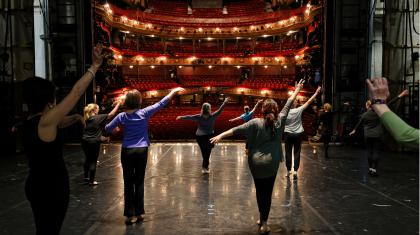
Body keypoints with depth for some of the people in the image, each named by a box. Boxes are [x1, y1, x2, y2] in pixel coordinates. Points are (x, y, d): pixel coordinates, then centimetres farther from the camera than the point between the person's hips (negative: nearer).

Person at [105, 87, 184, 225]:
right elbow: (161, 104, -2)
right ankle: (139, 213, 16)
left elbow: (107, 129, 6)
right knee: (139, 182, 9)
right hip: (141, 151, 0)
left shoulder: (122, 116, -2)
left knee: (128, 183, 6)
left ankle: (130, 215, 9)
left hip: (127, 151, 1)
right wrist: (174, 91, 6)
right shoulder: (144, 113, -7)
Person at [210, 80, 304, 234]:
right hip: (271, 163, 0)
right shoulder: (279, 121, -4)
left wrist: (220, 136, -18)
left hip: (255, 163, 0)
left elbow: (237, 130, -17)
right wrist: (297, 90, 18)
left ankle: (262, 219, 33)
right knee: (267, 192, 8)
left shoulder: (256, 123, -9)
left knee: (259, 191, 17)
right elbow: (288, 104, 7)